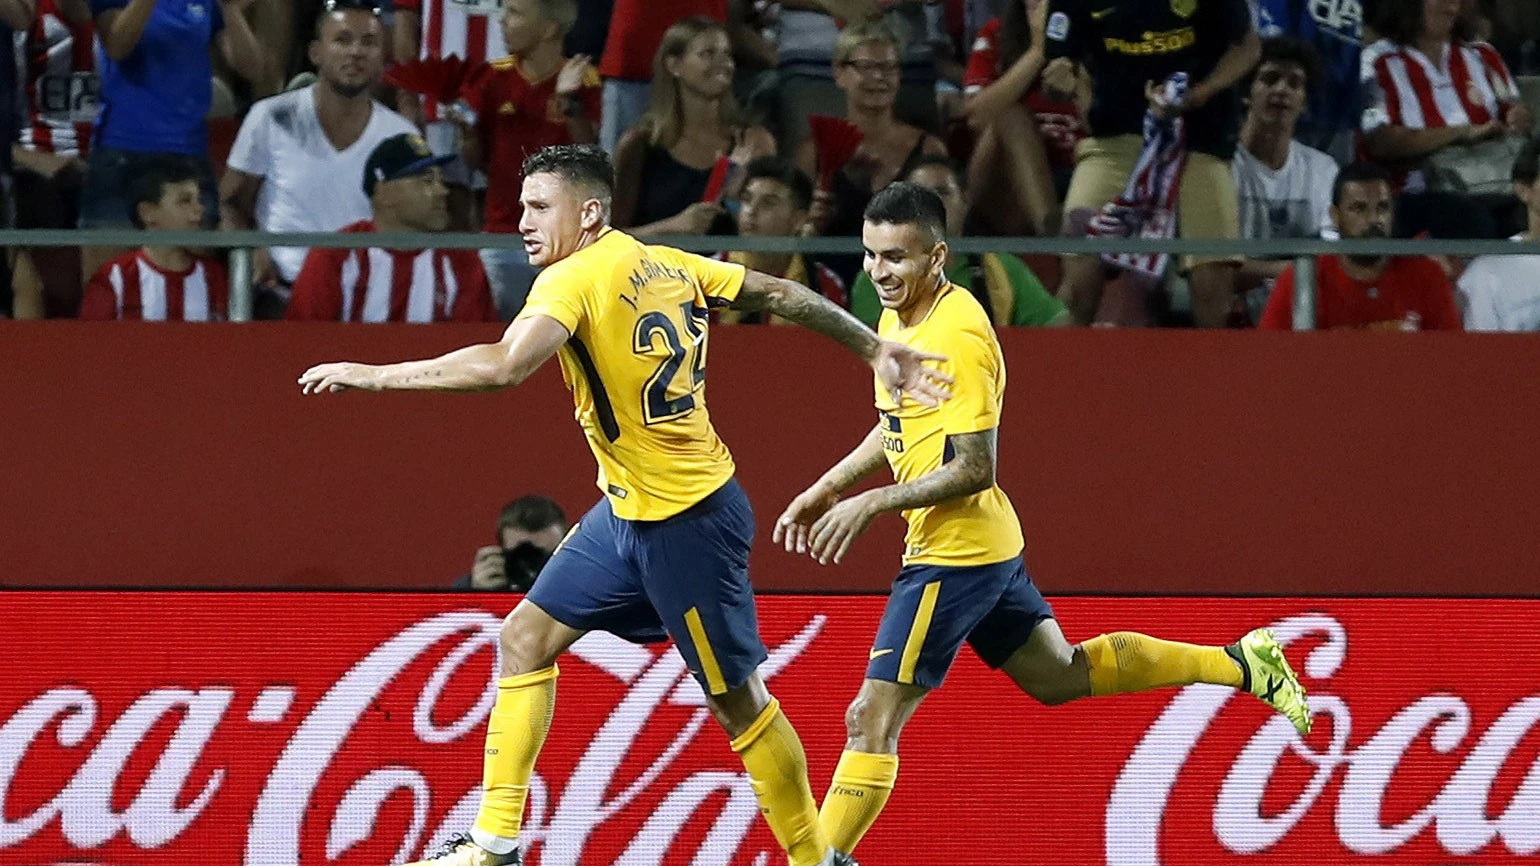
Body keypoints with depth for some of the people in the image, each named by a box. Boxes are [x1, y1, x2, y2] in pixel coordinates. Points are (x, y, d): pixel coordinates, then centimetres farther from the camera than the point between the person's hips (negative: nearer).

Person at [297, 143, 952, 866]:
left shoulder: (574, 280, -19)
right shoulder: (665, 265, 5)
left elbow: (502, 366, -34)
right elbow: (782, 296, 10)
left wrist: (371, 375, -30)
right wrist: (875, 349, 21)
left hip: (683, 523, -10)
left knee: (735, 697, 1)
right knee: (526, 637, 9)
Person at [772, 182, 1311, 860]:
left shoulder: (957, 335, -22)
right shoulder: (898, 316, 6)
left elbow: (974, 468, -23)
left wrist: (871, 504, -22)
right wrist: (825, 490, 15)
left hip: (956, 557, -10)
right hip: (990, 548, 10)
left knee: (871, 721, -10)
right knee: (1059, 676, 25)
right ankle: (1241, 663, 31)